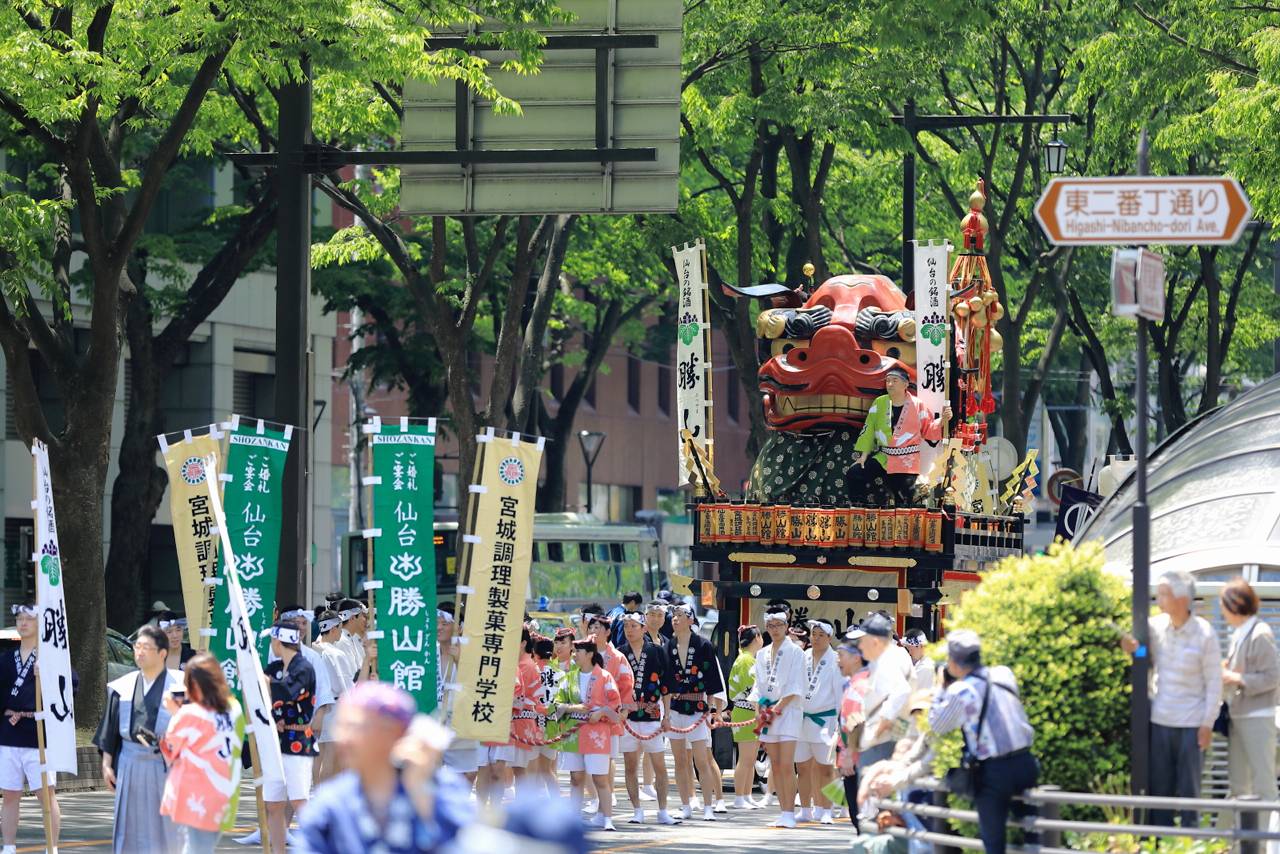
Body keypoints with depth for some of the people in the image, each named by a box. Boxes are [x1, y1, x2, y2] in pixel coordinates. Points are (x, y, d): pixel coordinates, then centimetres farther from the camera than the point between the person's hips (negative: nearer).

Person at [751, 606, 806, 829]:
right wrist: (759, 711, 1)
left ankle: (789, 813, -12)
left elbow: (795, 687, -8)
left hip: (788, 710, -6)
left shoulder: (795, 652, -2)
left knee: (786, 765, -12)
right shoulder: (762, 655, 16)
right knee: (775, 766, 4)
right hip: (768, 712, 6)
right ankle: (783, 810, 6)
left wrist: (778, 708, -13)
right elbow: (758, 686, 16)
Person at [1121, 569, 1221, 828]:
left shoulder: (1204, 634, -8)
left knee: (1189, 790, 2)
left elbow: (1214, 682, -4)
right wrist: (1134, 649, -7)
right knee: (1159, 787, 6)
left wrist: (1208, 723, -7)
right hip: (1160, 720, 4)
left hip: (1192, 725, -4)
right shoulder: (1156, 626, 1)